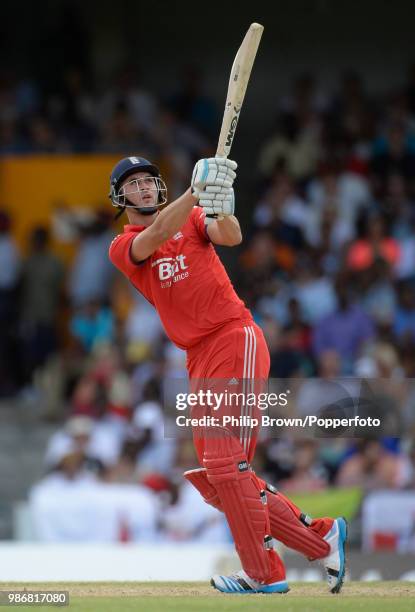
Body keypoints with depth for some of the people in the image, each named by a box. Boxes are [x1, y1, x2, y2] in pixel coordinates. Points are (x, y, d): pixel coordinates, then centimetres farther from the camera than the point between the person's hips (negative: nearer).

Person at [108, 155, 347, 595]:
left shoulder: (192, 218, 7)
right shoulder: (123, 248, 8)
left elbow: (231, 237, -13)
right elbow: (155, 237, -14)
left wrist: (222, 209, -35)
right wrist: (197, 190, -27)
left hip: (235, 339, -5)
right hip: (199, 359, 5)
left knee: (225, 462, -15)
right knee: (212, 478, 3)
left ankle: (264, 575, -11)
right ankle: (320, 537, 11)